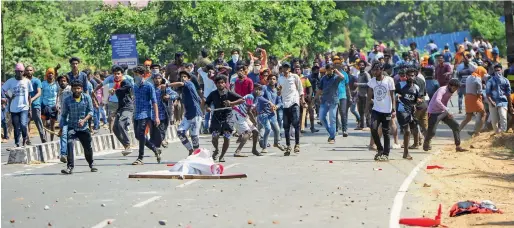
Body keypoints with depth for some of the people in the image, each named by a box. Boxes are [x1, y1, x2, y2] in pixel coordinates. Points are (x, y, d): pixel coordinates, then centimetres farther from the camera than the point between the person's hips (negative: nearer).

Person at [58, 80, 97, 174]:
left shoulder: (87, 98, -5)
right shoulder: (67, 100, -6)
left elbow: (90, 111, -4)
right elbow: (64, 115, 4)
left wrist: (84, 120, -23)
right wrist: (61, 129, 3)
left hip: (83, 128, 1)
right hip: (72, 127, -1)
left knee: (88, 148, 11)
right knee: (69, 144, -25)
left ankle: (91, 164, 39)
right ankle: (70, 166, -24)